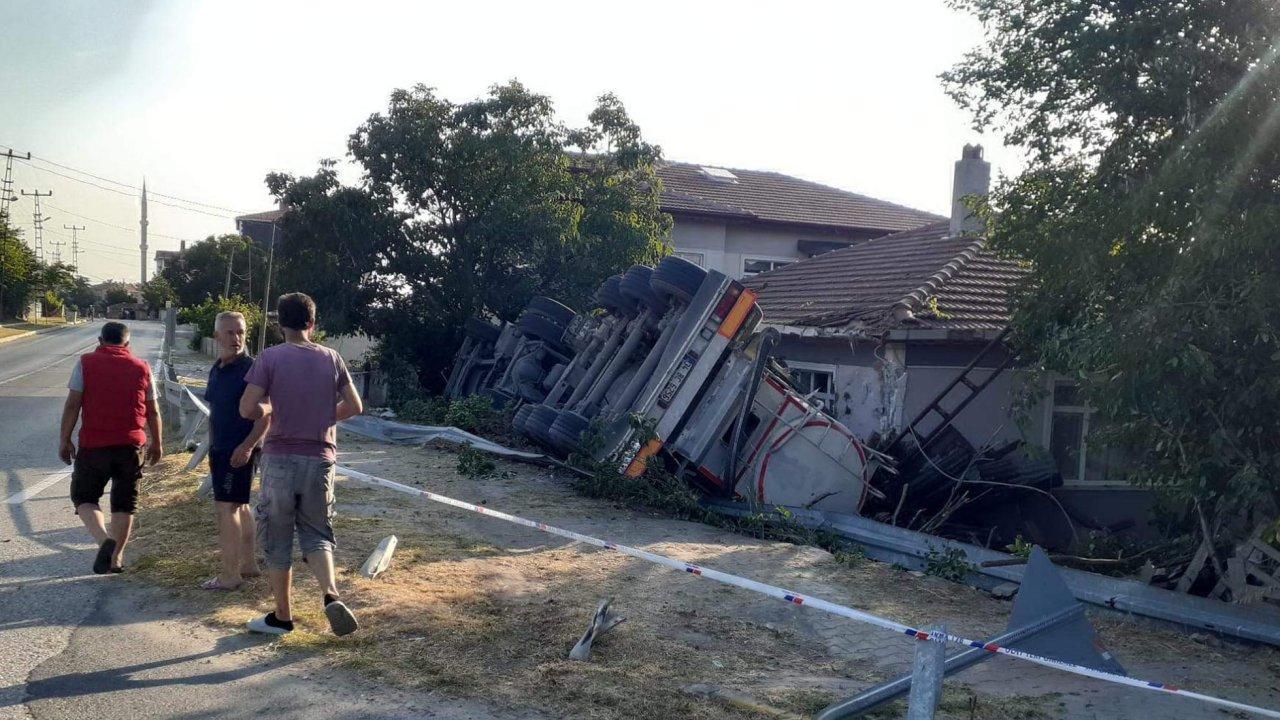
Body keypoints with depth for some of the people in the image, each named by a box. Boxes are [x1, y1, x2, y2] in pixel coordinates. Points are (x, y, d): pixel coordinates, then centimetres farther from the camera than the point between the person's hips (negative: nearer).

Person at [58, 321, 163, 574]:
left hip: (93, 445, -2)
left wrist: (65, 440, 2)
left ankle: (104, 539, -13)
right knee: (124, 503, 12)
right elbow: (153, 412, 9)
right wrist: (157, 444, 20)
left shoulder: (85, 363, -1)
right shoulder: (141, 368, 6)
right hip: (131, 446, 2)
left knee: (84, 497, 10)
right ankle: (116, 557, 14)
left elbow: (72, 404, -5)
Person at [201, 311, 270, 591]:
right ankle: (248, 564, 25)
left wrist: (247, 445, -23)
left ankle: (230, 575, -5)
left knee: (226, 507, -9)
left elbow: (266, 413, -17)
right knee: (239, 506, 15)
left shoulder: (250, 369, -14)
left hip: (240, 451, -9)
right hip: (221, 449, 9)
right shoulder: (216, 370, 12)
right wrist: (212, 448, 18)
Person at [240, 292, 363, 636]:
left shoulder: (271, 357, -7)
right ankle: (331, 595, -11)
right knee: (316, 534, 13)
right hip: (320, 458, 3)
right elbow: (354, 406, 7)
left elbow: (248, 408, -11)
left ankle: (282, 617, 17)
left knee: (277, 539, 10)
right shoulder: (331, 358, 3)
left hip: (280, 458, -2)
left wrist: (271, 409, 9)